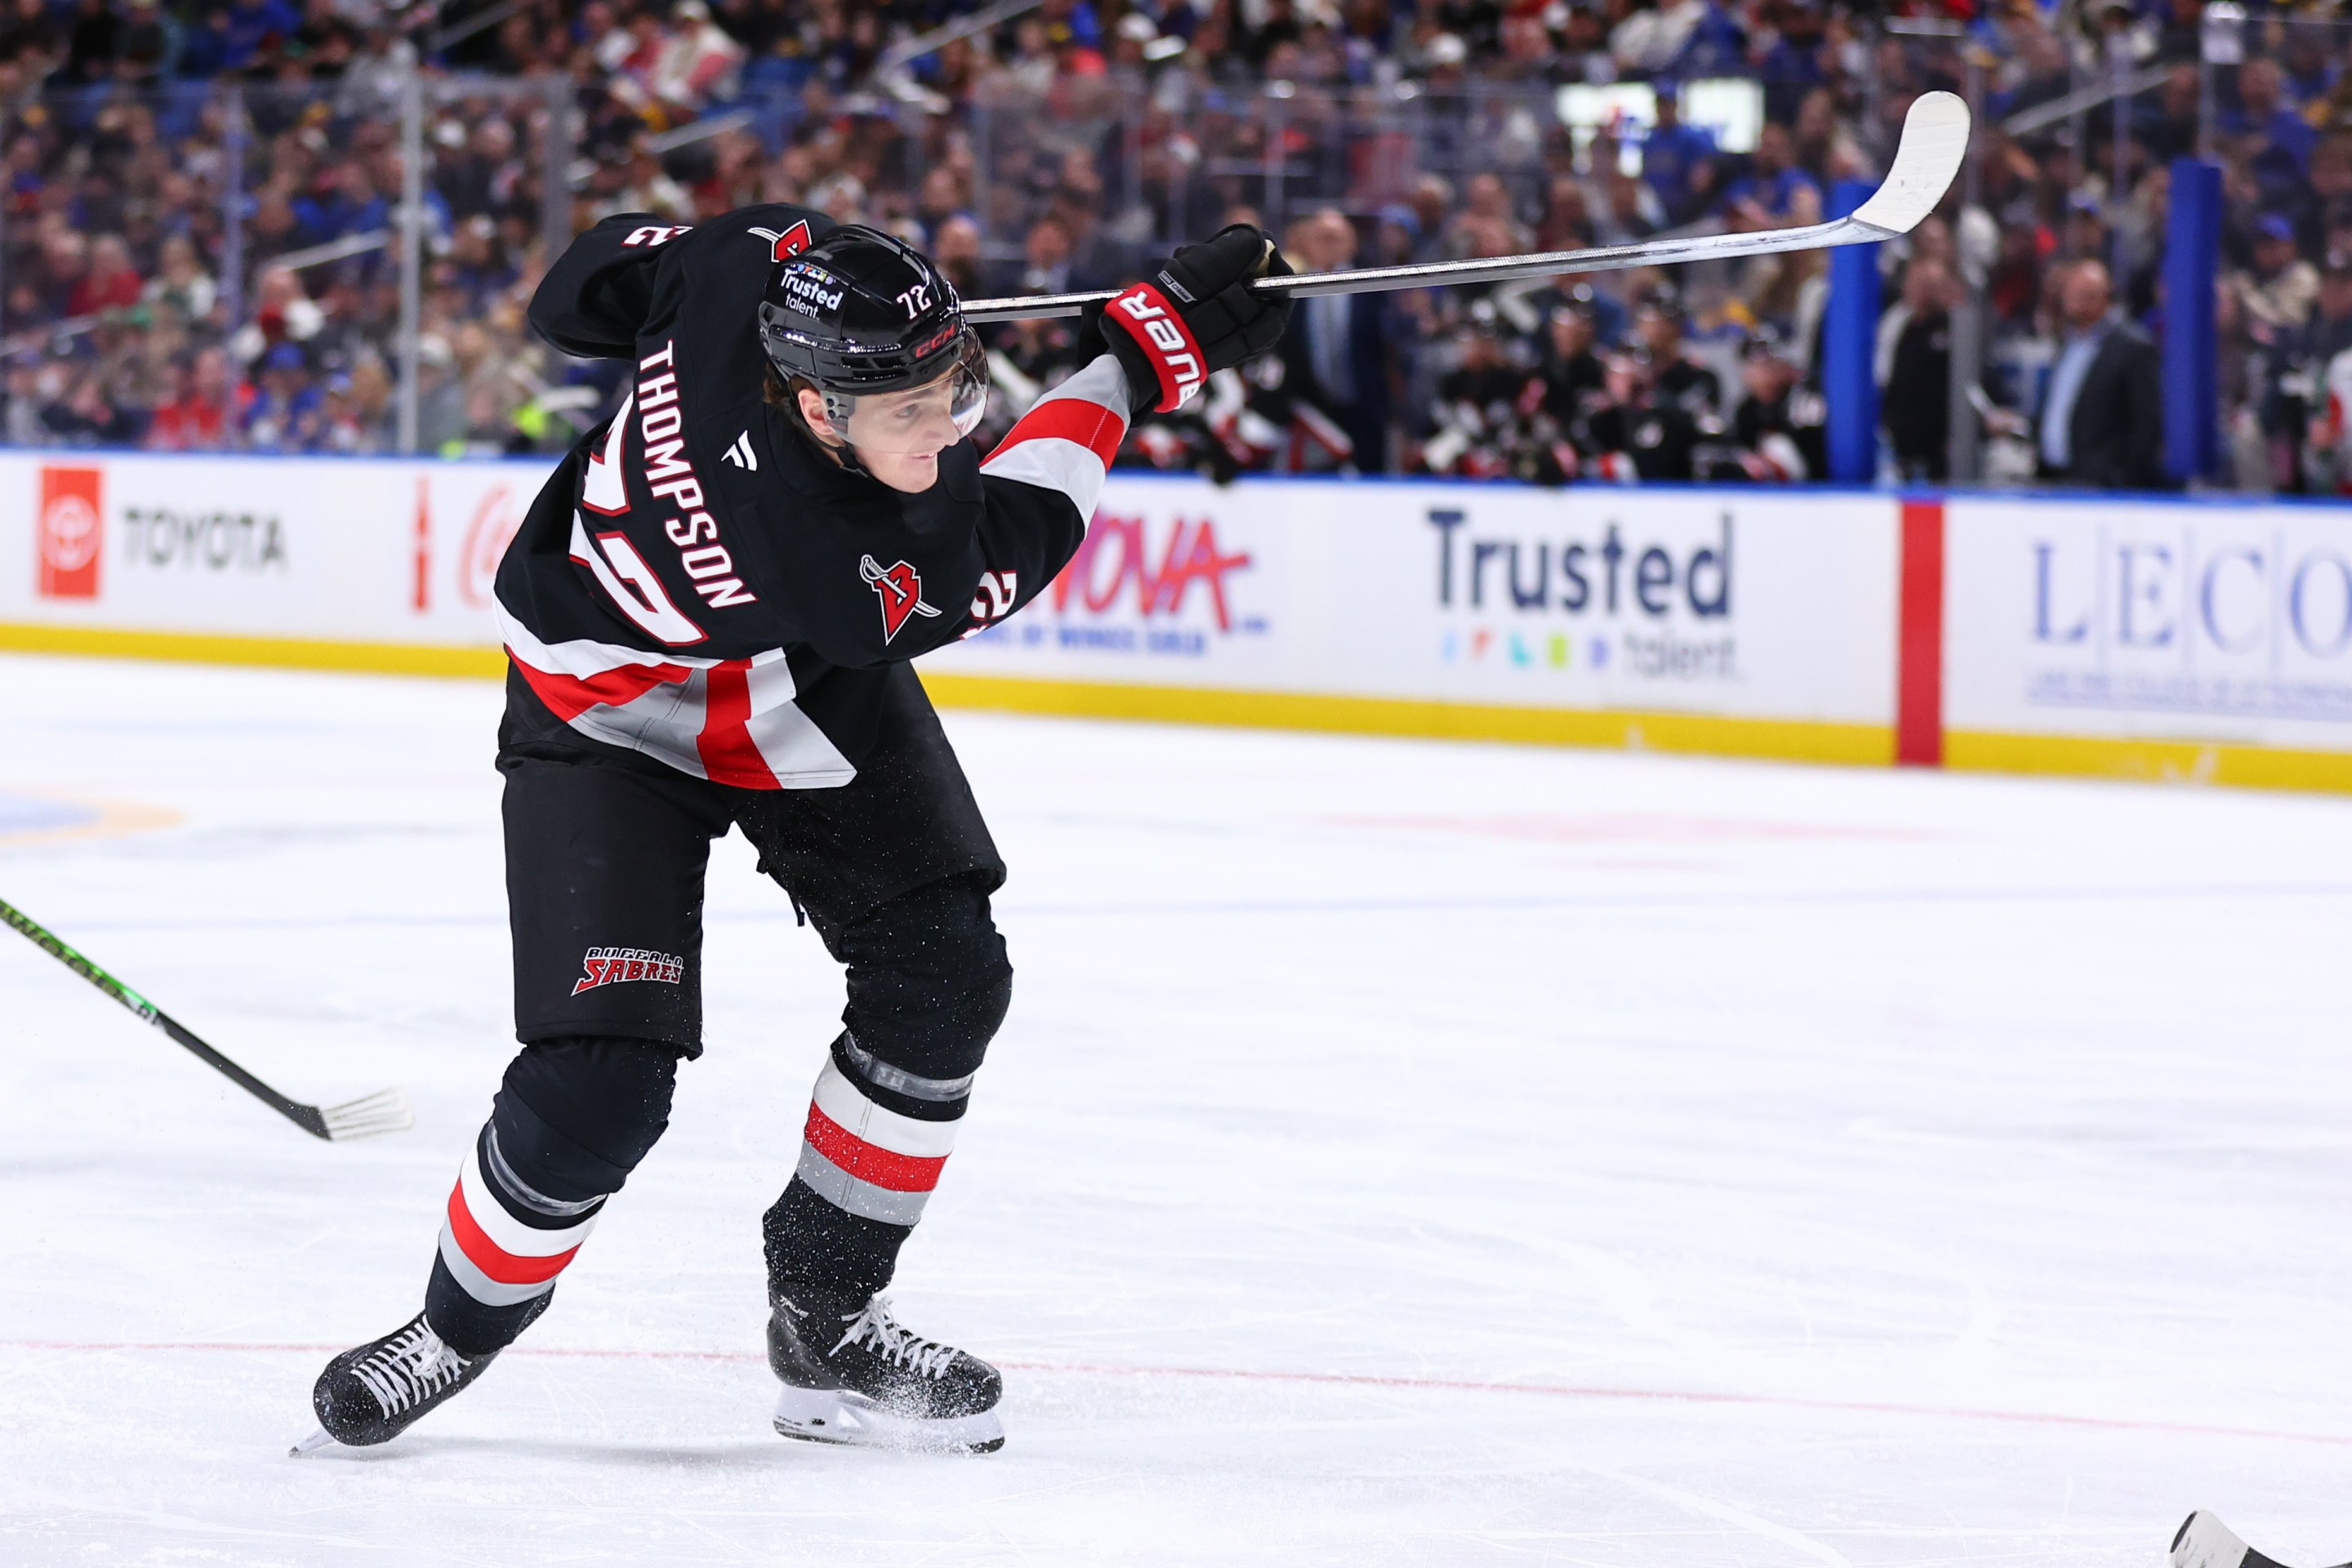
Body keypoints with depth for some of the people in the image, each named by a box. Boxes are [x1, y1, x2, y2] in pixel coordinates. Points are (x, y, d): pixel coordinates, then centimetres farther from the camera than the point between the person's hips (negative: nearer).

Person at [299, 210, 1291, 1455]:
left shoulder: (752, 271, -30)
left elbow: (607, 280, -10)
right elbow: (1002, 542, -24)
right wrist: (1141, 357, -22)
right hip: (613, 730, -8)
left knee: (941, 976, 0)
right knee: (599, 1087, -14)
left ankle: (824, 1319, 15)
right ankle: (460, 1330, 15)